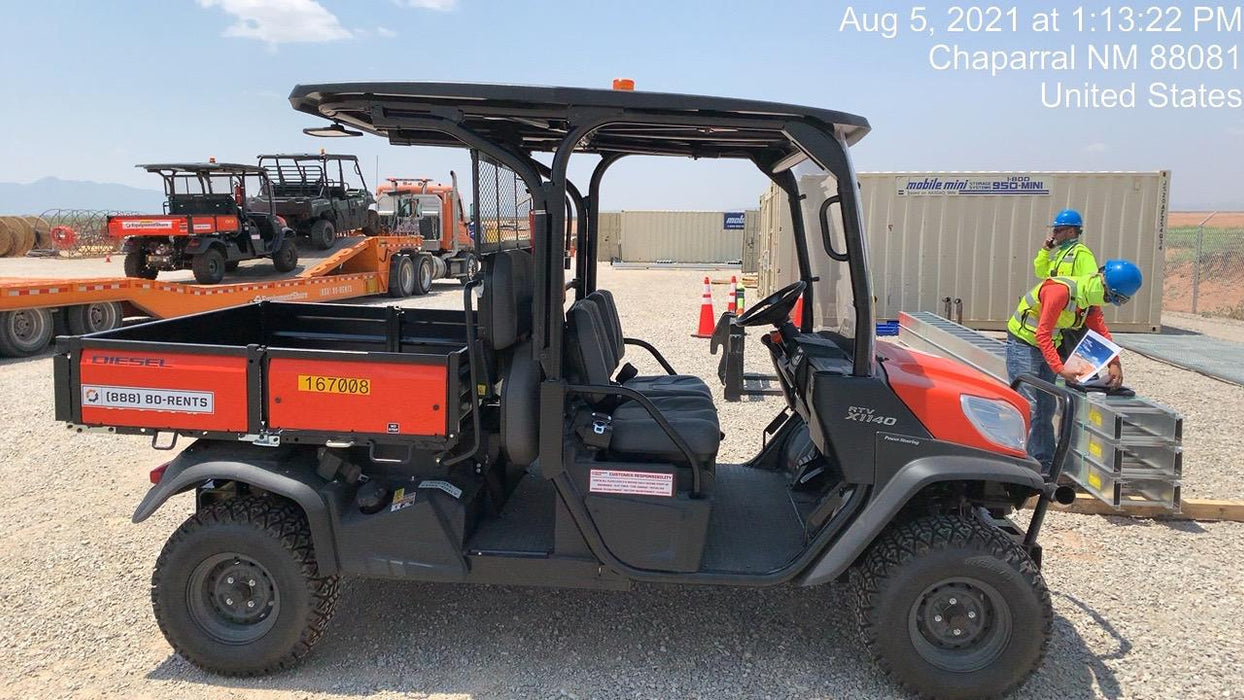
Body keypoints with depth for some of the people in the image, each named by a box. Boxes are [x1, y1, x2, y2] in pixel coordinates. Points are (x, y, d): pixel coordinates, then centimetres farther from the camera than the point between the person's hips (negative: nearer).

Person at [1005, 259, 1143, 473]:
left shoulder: (1091, 300, 0)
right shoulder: (1061, 291, -27)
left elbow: (1101, 332, 4)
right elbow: (1042, 334, -29)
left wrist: (1114, 364, -11)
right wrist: (1060, 369, -33)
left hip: (1047, 347, 9)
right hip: (1023, 344, -9)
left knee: (1046, 409, 11)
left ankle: (1044, 467, 18)